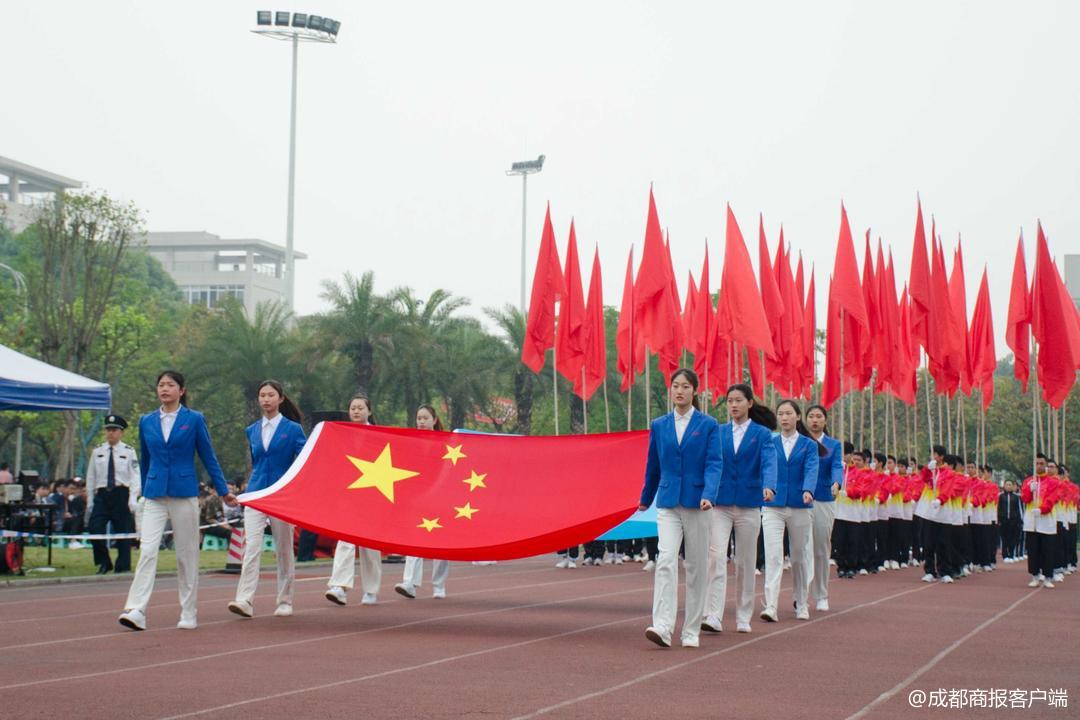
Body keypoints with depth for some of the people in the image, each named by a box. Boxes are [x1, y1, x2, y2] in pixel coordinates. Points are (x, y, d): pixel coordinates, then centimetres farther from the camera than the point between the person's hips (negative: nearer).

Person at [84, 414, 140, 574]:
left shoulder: (128, 451, 2)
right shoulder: (97, 452, 9)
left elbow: (135, 476, -3)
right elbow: (91, 477, 13)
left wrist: (133, 498, -15)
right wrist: (89, 501, 10)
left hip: (121, 494, -2)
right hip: (102, 494, 2)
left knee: (123, 533, 2)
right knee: (95, 528, -11)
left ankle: (123, 567, 13)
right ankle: (104, 562, 8)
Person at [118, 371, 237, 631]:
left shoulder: (194, 419, 0)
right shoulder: (146, 421, 8)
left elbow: (209, 458, 4)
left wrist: (223, 491, 5)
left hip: (184, 493, -2)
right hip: (155, 496, 2)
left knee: (187, 555, 4)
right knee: (147, 551, -11)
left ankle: (188, 614, 12)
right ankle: (135, 610, -17)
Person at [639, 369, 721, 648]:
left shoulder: (709, 425, 1)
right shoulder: (658, 426, 8)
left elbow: (714, 464, -6)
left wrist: (708, 495, -22)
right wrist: (645, 498, 26)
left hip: (696, 503, -1)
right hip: (668, 504, 1)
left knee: (696, 567, 5)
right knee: (665, 560, -15)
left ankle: (691, 632, 14)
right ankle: (662, 626, -23)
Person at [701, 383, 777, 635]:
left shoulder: (762, 434, 1)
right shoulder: (719, 432, 8)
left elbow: (769, 462, -14)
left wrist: (769, 486, -33)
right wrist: (708, 495, -12)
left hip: (749, 505, -1)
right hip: (721, 504, 1)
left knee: (745, 562, 6)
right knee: (716, 557, -13)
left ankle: (743, 618, 18)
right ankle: (713, 616, -17)